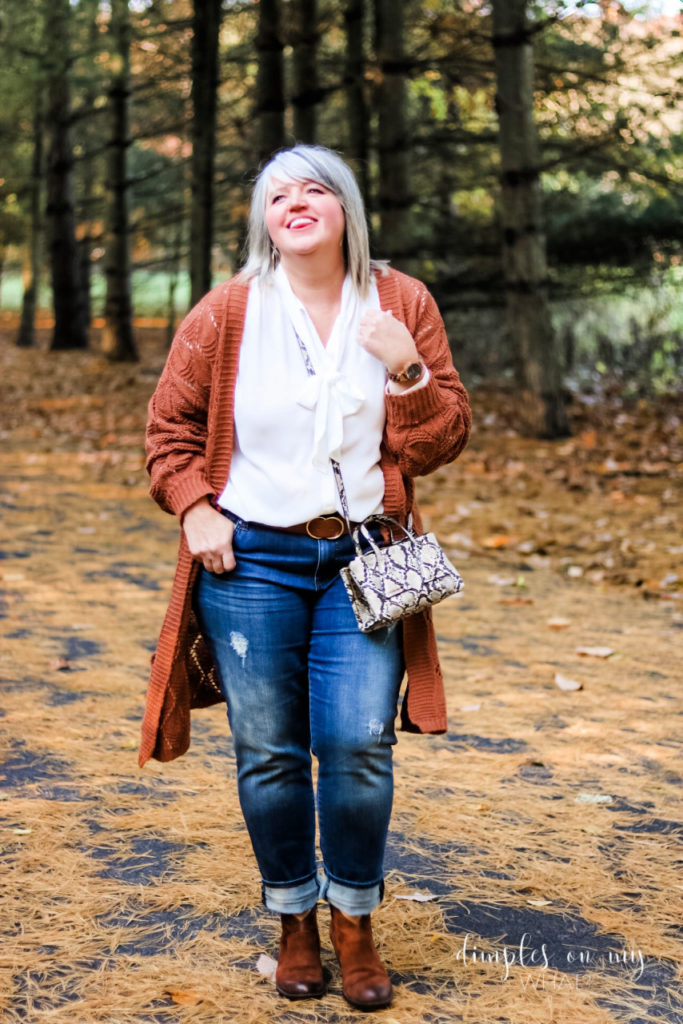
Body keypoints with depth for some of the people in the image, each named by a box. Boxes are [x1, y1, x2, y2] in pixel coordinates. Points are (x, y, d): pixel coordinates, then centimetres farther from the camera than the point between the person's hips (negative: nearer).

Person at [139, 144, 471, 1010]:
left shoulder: (401, 304, 3)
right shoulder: (227, 312, 1)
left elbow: (443, 441, 3)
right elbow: (170, 423, 10)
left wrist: (409, 373, -14)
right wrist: (194, 509, -3)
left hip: (364, 561, 0)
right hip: (252, 559, 0)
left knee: (358, 744, -7)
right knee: (269, 753, 6)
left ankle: (355, 925, 17)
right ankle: (296, 926, 27)